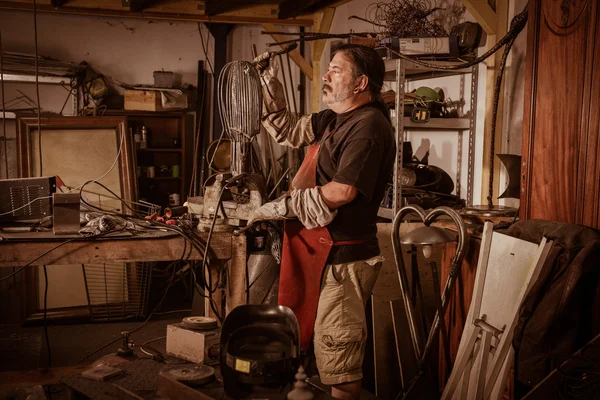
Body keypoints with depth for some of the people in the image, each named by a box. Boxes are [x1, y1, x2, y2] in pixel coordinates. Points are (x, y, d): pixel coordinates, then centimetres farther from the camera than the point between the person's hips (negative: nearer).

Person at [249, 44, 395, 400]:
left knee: (335, 351, -1)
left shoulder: (369, 126, -17)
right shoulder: (335, 118, 14)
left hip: (343, 255, -10)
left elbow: (341, 192, -24)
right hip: (318, 247, 10)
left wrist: (282, 207, -15)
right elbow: (289, 130, 22)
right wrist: (270, 83, 12)